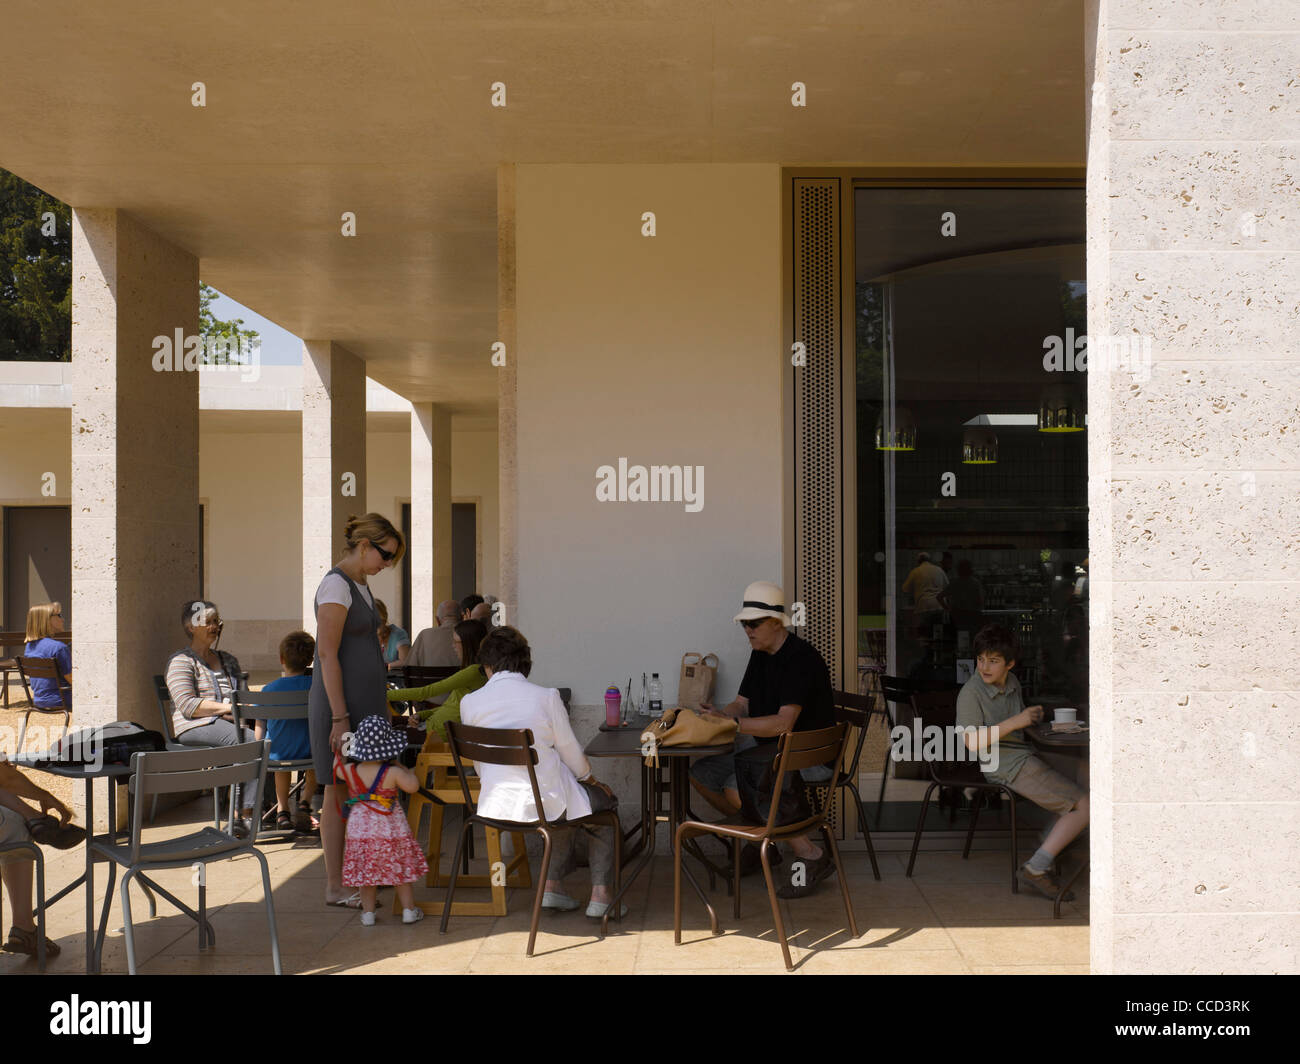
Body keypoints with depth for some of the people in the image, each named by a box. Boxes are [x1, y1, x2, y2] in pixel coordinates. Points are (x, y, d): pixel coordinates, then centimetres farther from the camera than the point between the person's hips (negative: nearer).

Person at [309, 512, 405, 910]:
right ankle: (335, 887, 6)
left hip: (365, 702, 9)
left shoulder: (360, 586, 15)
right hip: (341, 701, -9)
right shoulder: (336, 585, -14)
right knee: (339, 794, -1)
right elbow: (328, 655, -18)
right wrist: (340, 717, -21)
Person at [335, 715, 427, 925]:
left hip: (360, 830, 2)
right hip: (390, 830, -2)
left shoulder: (350, 771, -7)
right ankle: (409, 910, 17)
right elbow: (413, 786, -7)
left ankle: (368, 912, 15)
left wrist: (339, 751, 31)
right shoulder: (393, 773, -16)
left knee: (366, 874, 13)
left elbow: (337, 768, 15)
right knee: (400, 870, 11)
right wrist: (404, 770, 6)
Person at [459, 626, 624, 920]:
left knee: (573, 797, 33)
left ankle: (552, 886, 27)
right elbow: (571, 753, -2)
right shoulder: (545, 696, -11)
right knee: (605, 800, 27)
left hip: (495, 805, 5)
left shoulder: (469, 702, -2)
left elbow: (479, 764, 9)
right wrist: (592, 779, 19)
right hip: (543, 801, -4)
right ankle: (600, 894, 21)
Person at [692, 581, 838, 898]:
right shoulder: (760, 654, 10)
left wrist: (732, 723, -30)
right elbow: (742, 705, 12)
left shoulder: (801, 658, -20)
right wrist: (718, 714, -11)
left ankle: (811, 855, -17)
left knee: (736, 789, -28)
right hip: (769, 747, 10)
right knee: (700, 774, 1)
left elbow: (784, 723, -27)